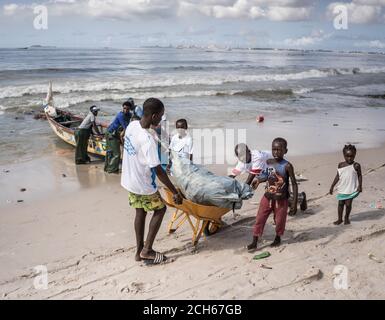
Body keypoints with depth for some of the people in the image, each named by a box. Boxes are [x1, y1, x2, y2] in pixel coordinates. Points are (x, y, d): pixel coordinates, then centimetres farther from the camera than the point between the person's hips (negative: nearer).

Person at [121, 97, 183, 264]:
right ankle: (147, 250, 14)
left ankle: (139, 251, 28)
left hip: (129, 180, 8)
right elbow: (158, 171, -28)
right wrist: (175, 192, -21)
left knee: (140, 212, 19)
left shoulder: (132, 125, -7)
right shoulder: (148, 140, -31)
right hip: (143, 186, -7)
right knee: (160, 209, 12)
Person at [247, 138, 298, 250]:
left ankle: (277, 238, 37)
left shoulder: (287, 166, -16)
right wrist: (258, 180, -2)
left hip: (281, 200, -3)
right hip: (267, 197, 4)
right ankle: (254, 242, 9)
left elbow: (294, 184, -13)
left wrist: (294, 203, -16)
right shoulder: (268, 162, -2)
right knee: (259, 219, 1)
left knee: (279, 221, 12)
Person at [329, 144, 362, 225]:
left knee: (348, 204, 1)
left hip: (351, 189, -3)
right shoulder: (340, 165, 1)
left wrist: (360, 186, -11)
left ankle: (346, 218, 24)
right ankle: (339, 219, 21)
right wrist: (332, 186, 9)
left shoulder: (356, 166, -7)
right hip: (341, 189, 3)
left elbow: (359, 176, 0)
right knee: (340, 203, 8)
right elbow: (338, 176, 8)